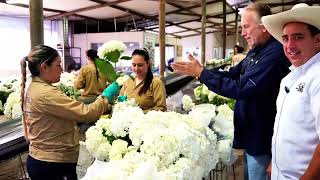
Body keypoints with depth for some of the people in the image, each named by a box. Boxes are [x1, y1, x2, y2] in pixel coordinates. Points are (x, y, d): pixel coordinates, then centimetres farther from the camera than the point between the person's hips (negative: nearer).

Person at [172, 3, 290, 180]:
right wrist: (198, 70, -1)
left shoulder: (274, 54, -24)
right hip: (249, 132, 9)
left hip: (262, 138, -9)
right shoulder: (255, 52, 8)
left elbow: (240, 89, -29)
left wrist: (201, 73, -23)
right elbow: (232, 74, 13)